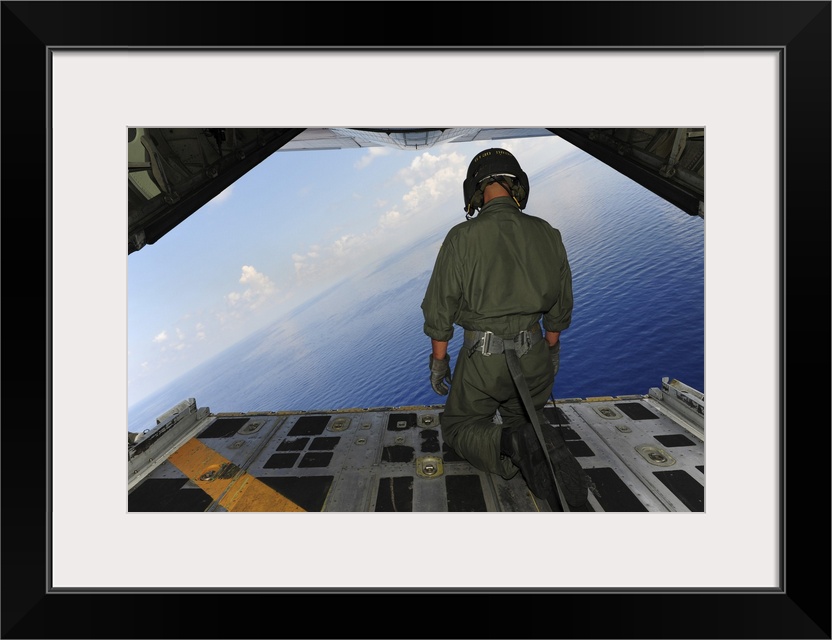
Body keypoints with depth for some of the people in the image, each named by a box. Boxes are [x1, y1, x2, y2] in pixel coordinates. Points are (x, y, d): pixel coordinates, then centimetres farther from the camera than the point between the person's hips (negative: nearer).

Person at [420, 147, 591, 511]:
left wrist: (438, 360, 4)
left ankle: (513, 445, -15)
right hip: (532, 353, 5)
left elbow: (440, 306, -10)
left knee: (458, 425, 18)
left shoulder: (462, 237, -12)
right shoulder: (546, 234, 1)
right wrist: (552, 349, 24)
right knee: (524, 418, 29)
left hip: (483, 356, -4)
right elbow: (560, 304, 9)